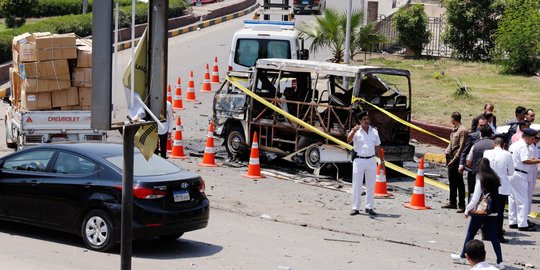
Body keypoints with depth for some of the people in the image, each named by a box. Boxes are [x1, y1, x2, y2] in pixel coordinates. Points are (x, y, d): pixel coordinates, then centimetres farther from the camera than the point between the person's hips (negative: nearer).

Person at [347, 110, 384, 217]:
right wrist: (354, 131, -41)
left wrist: (382, 161, 14)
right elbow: (349, 140, -24)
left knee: (371, 186, 7)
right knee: (357, 185, -1)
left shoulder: (374, 131, 9)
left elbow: (377, 147, 16)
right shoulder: (356, 131, -4)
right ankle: (355, 208, 4)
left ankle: (369, 207, 15)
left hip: (371, 160, 4)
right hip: (359, 160, -4)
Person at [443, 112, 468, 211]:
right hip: (451, 158, 9)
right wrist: (447, 152, 7)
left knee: (459, 182, -3)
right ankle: (452, 202, 22)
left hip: (457, 159, -9)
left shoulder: (462, 130, -13)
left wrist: (454, 159, -19)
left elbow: (461, 147, -17)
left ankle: (462, 203, 3)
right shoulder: (454, 129, 14)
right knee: (452, 181, 14)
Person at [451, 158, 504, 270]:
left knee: (470, 234, 11)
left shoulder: (480, 180, -14)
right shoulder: (495, 179, 2)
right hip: (493, 213, 5)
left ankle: (462, 256, 23)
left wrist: (467, 210, -1)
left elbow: (475, 199, -14)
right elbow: (496, 195, 4)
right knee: (493, 236, 7)